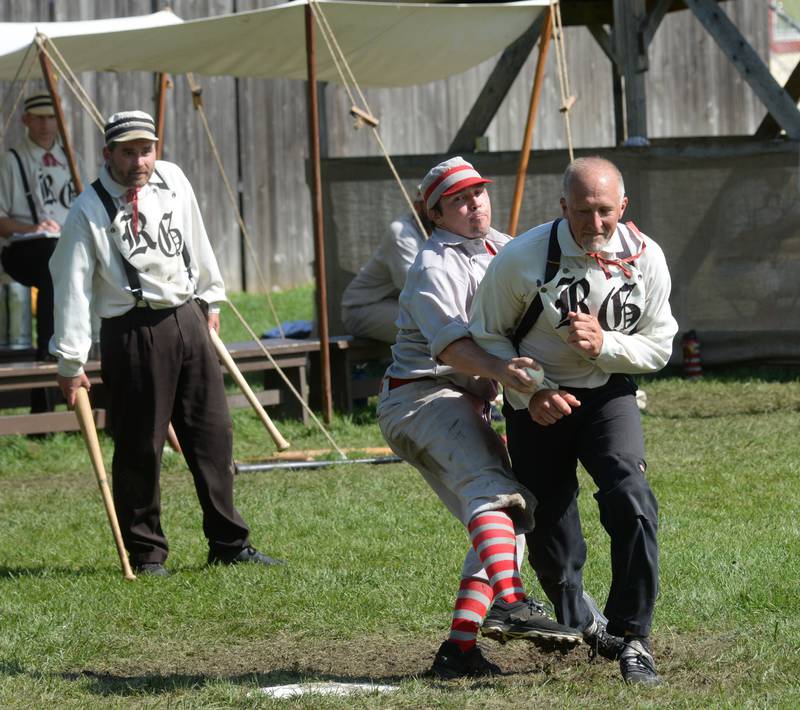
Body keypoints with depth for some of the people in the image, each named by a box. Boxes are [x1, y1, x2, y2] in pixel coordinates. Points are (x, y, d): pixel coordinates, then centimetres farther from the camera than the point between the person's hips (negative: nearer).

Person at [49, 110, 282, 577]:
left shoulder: (173, 180, 6)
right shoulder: (89, 210, -9)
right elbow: (73, 287, -10)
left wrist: (211, 297, 26)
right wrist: (71, 363, -12)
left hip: (189, 320, 5)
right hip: (133, 332, -5)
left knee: (214, 433, 8)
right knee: (141, 448, -2)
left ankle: (229, 543, 17)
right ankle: (146, 552, 10)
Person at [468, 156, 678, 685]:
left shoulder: (645, 259, -13)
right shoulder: (523, 258, -19)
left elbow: (658, 349, -3)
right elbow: (488, 336, -4)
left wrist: (604, 345, -23)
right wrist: (530, 393, -17)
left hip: (609, 394, 1)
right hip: (538, 402, 0)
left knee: (632, 502, -23)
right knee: (549, 530, 4)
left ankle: (631, 637, -11)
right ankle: (581, 630, 32)